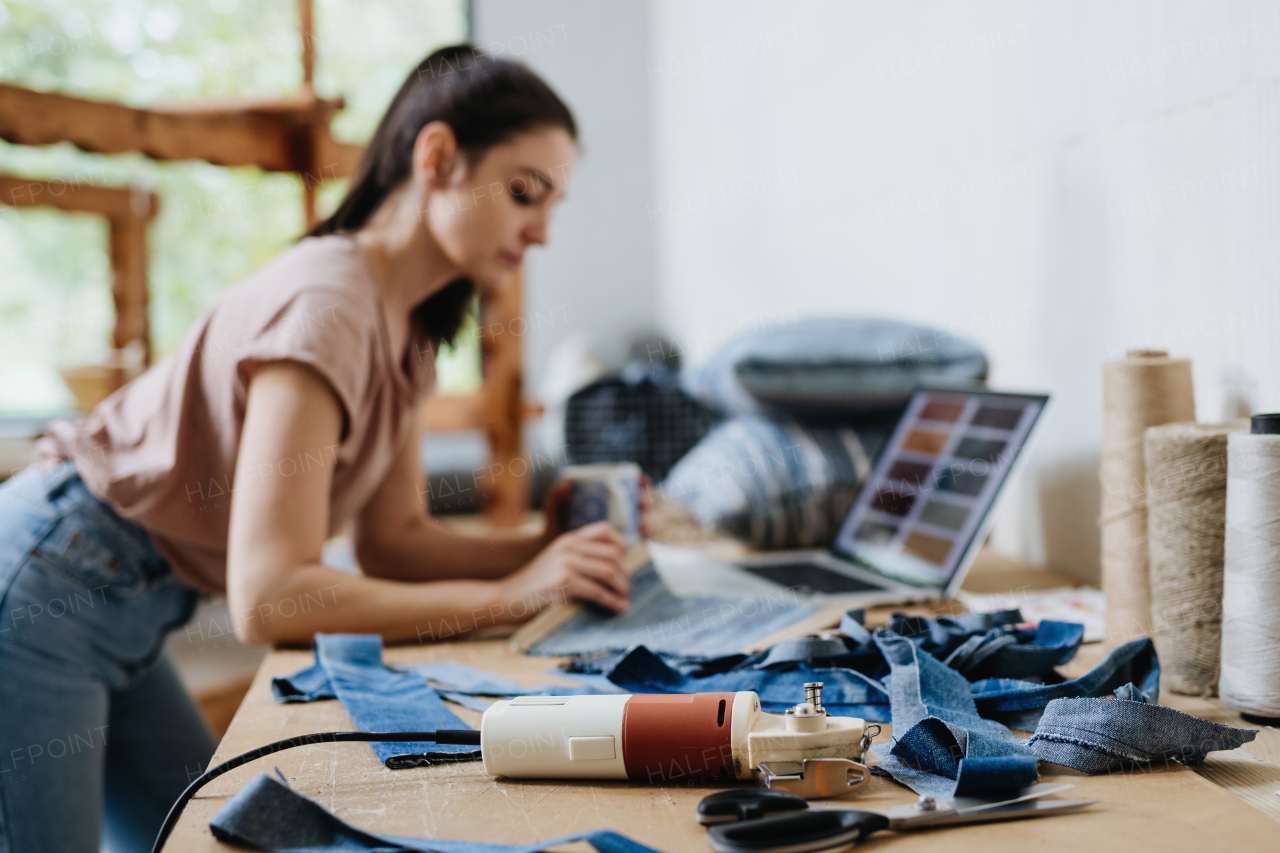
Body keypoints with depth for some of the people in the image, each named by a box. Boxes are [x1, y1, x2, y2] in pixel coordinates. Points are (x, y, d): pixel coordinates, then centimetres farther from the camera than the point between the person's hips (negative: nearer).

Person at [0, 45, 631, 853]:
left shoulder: (404, 328, 4)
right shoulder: (326, 304, -26)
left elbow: (393, 539, 5)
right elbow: (267, 598, -29)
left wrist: (544, 551, -11)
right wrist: (508, 596, -26)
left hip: (123, 621, 9)